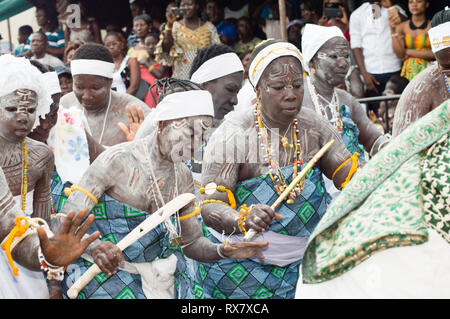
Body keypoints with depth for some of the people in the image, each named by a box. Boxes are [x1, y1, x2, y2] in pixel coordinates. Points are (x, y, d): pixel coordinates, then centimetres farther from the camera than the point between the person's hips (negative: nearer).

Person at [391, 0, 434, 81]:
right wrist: (393, 31, -8)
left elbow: (433, 54, -7)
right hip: (408, 72, 2)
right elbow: (400, 55, -2)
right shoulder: (402, 27, 7)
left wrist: (408, 51, -2)